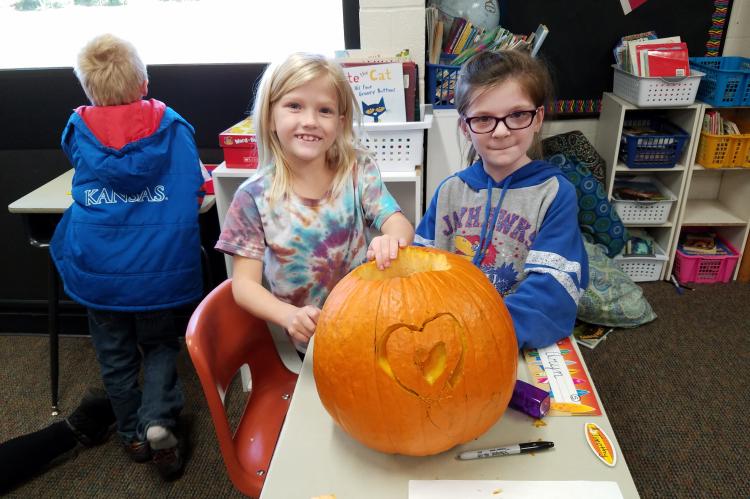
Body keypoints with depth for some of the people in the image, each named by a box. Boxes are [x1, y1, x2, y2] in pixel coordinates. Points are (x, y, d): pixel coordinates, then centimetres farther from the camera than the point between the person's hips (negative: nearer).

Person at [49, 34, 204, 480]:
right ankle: (158, 419, -1)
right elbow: (194, 190, 5)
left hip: (98, 270, 1)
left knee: (116, 357, 17)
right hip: (158, 268, -1)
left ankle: (133, 434, 31)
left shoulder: (78, 133, 0)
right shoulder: (174, 128, -4)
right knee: (160, 345, 18)